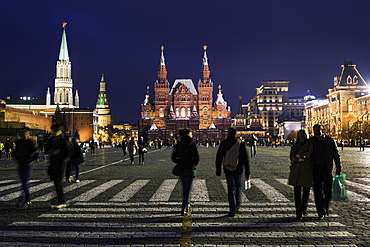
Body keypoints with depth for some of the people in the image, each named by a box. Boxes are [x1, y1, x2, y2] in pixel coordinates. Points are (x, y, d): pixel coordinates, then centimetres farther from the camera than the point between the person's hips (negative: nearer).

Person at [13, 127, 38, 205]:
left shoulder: (31, 143, -7)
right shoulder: (18, 142, 7)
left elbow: (35, 155, -6)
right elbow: (15, 152, 21)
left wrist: (28, 161, -11)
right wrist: (17, 159, 8)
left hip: (28, 165, -6)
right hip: (20, 165, 6)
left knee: (26, 182, -9)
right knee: (23, 182, 9)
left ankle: (26, 199, -5)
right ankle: (28, 199, 17)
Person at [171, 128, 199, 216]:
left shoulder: (178, 145, 3)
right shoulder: (192, 144, -6)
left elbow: (173, 158, 2)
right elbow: (196, 157, -11)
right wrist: (194, 164, 6)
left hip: (181, 170, 4)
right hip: (190, 169, -3)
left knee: (184, 188, 21)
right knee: (187, 189, 0)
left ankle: (186, 205, 32)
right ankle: (183, 209, -7)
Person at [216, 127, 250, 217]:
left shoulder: (223, 144, -2)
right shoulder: (241, 144, -2)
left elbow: (219, 158, 1)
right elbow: (246, 159, -1)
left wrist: (218, 170, 9)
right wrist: (247, 172, 4)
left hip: (228, 171, 0)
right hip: (238, 170, 0)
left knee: (231, 189, 6)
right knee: (238, 187, 21)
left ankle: (232, 210, 4)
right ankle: (237, 205, 17)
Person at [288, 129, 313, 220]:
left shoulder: (310, 145, 7)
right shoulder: (294, 146, 14)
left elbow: (308, 155, -11)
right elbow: (292, 157, 1)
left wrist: (298, 156, -2)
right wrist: (301, 159, -12)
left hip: (307, 170, -1)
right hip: (296, 171, 1)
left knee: (306, 192, 5)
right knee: (297, 193, -5)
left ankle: (304, 209, 33)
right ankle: (299, 214, -1)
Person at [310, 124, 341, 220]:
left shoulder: (330, 141, 0)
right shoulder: (311, 141, 2)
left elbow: (336, 155, 6)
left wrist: (338, 168, 2)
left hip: (327, 169, 0)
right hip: (316, 169, 0)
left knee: (328, 190, 6)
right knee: (318, 190, -4)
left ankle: (326, 210, 27)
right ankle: (321, 212, 1)